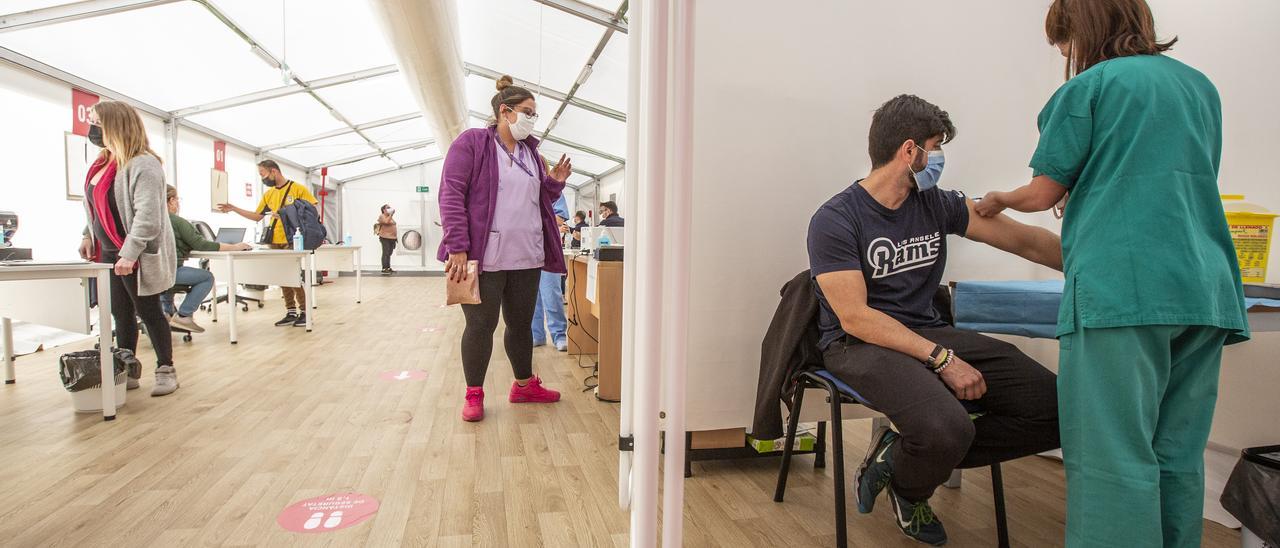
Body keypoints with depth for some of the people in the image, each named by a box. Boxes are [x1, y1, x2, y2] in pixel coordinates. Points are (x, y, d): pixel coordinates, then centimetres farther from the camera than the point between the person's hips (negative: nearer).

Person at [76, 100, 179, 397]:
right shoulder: (103, 163, 12)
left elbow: (148, 215, -24)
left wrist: (129, 253, -28)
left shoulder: (143, 164, -17)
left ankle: (165, 370, 12)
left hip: (137, 257, -8)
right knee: (121, 315, 11)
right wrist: (89, 236, 13)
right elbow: (97, 207, 23)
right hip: (109, 252, 8)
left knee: (148, 312, 0)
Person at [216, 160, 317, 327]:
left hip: (294, 241, -6)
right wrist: (234, 209, 11)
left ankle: (304, 312, 4)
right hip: (275, 242, 6)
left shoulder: (299, 189, -5)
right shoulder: (268, 194, 14)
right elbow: (257, 216, 19)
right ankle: (291, 313, 14)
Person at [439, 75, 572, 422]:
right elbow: (451, 195, -10)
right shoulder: (471, 142, -3)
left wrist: (555, 182, 2)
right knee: (480, 326, 3)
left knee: (521, 324, 15)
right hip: (482, 259, -6)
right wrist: (457, 248, -18)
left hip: (527, 258, 6)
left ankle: (525, 385, 32)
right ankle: (474, 394, 20)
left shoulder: (530, 152, 16)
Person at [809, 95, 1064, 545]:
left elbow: (1026, 241, 9)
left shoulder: (936, 205, 8)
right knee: (948, 426, -35)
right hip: (859, 344, -6)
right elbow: (855, 318, -17)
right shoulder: (835, 220, -11)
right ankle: (906, 483, 5)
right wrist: (941, 359, -21)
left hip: (928, 331, 7)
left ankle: (909, 457, 4)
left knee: (1052, 406, -12)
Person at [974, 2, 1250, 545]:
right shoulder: (1200, 86, 22)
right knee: (1178, 457, 11)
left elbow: (1043, 193, 2)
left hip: (1120, 289, -7)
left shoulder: (1088, 87, 2)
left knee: (1114, 458, -7)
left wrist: (1000, 201, 22)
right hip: (1206, 287, 7)